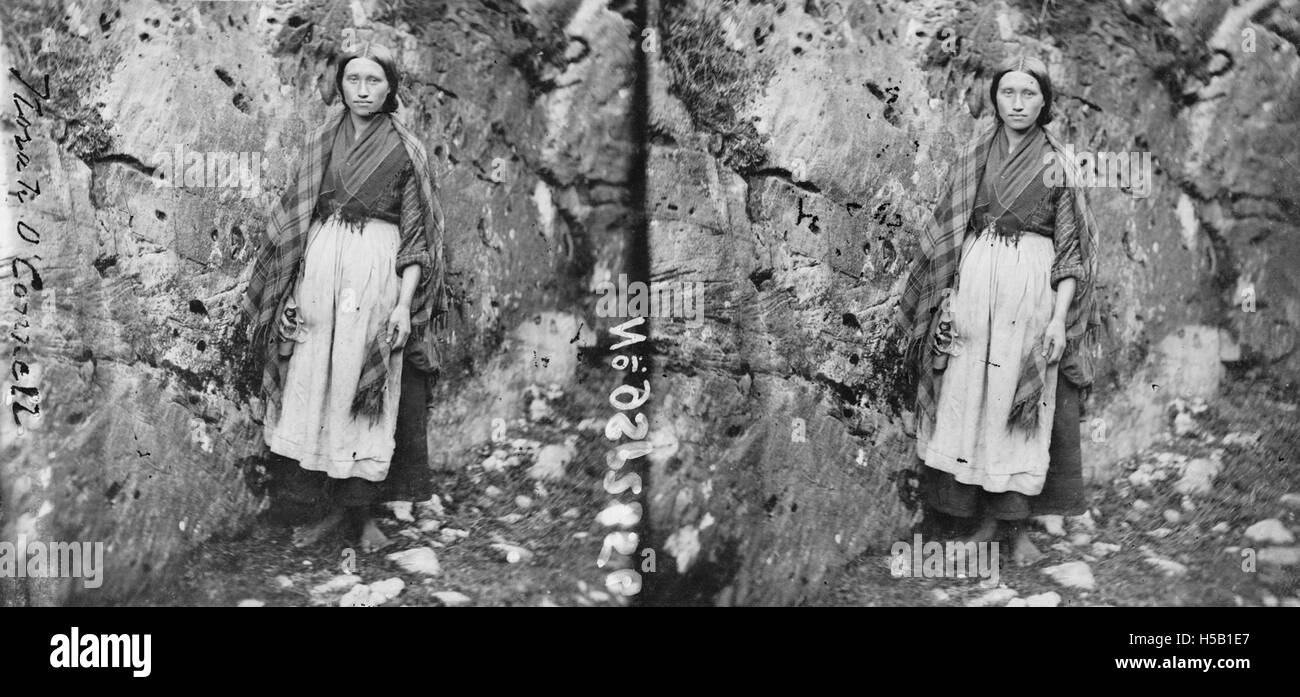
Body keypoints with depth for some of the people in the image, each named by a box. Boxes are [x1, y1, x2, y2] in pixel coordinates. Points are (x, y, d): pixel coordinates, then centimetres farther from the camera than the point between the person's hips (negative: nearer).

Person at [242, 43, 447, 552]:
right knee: (312, 381, 0)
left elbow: (416, 233, 0)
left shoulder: (406, 149, 4)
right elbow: (297, 217, 10)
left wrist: (404, 304, -9)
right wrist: (292, 289, 1)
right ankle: (330, 505, 9)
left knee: (367, 389, -1)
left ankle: (359, 507, 9)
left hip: (378, 268, -3)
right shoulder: (322, 142, 11)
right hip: (320, 261, 3)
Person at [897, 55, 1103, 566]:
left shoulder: (1057, 166, 5)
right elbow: (949, 232, 9)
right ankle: (983, 518, 9)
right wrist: (948, 296, -2)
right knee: (968, 398, 0)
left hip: (1032, 286, -2)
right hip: (973, 280, 2)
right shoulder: (973, 158, 11)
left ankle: (1018, 523, 6)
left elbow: (1070, 247, 1)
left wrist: (1059, 318, -8)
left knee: (1023, 405, -1)